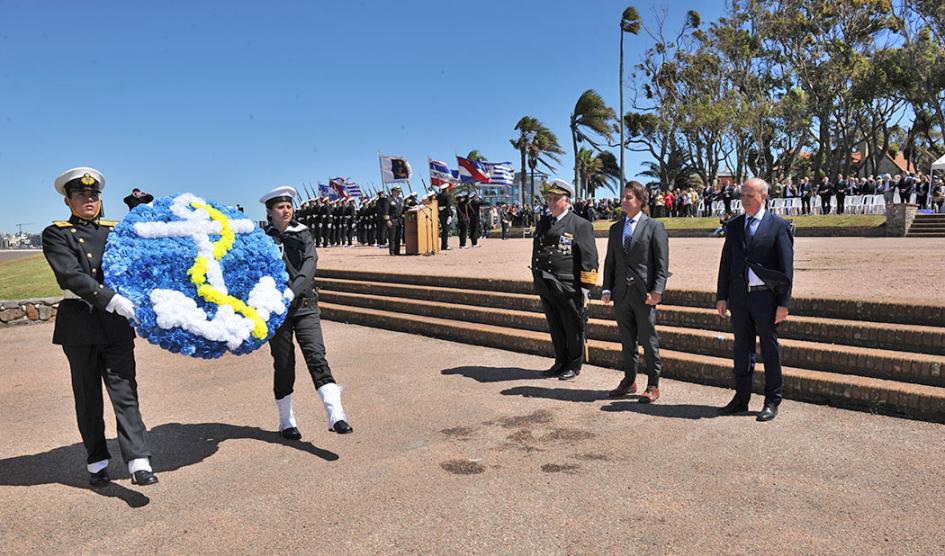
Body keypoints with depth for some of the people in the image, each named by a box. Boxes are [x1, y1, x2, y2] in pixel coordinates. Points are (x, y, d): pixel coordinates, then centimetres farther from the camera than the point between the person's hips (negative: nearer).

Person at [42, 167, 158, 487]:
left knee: (125, 392, -5)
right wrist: (113, 300, -27)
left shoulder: (115, 230, 12)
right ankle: (96, 462, 21)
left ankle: (139, 463, -10)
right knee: (88, 396, 9)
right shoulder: (56, 234, 0)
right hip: (79, 325, -1)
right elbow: (71, 275, -15)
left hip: (116, 324, 2)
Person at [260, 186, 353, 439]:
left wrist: (292, 292, -26)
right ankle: (286, 422, 22)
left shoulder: (303, 234, 3)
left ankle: (336, 415, -16)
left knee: (316, 356, -11)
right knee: (283, 365, 7)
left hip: (305, 306, 1)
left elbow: (310, 263, -11)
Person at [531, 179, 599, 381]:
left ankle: (574, 366, 21)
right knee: (555, 328, 17)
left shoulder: (580, 225, -6)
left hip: (568, 288, -6)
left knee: (573, 329, 6)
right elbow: (536, 252, 19)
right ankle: (561, 362, 32)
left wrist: (585, 288, -12)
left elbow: (589, 259, -9)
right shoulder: (543, 222, 12)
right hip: (546, 287, 6)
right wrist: (536, 280, 16)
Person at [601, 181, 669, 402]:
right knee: (626, 341, 13)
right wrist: (607, 289, 5)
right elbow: (609, 262, 15)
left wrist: (657, 290, -15)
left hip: (644, 294, -5)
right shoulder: (615, 228, 14)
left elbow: (662, 263, -7)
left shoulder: (654, 226, -2)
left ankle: (653, 386, 14)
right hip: (621, 293, 5)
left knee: (648, 341, 3)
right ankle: (629, 381, 26)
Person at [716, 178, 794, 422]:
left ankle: (772, 402, 17)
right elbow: (726, 263, 11)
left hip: (766, 296, -4)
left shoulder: (778, 225, -4)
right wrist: (721, 297, 7)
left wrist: (784, 303, -10)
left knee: (770, 350, 6)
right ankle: (741, 399, 22)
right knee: (742, 349, 12)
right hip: (739, 296, 4)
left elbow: (786, 267, -6)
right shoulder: (734, 226, 9)